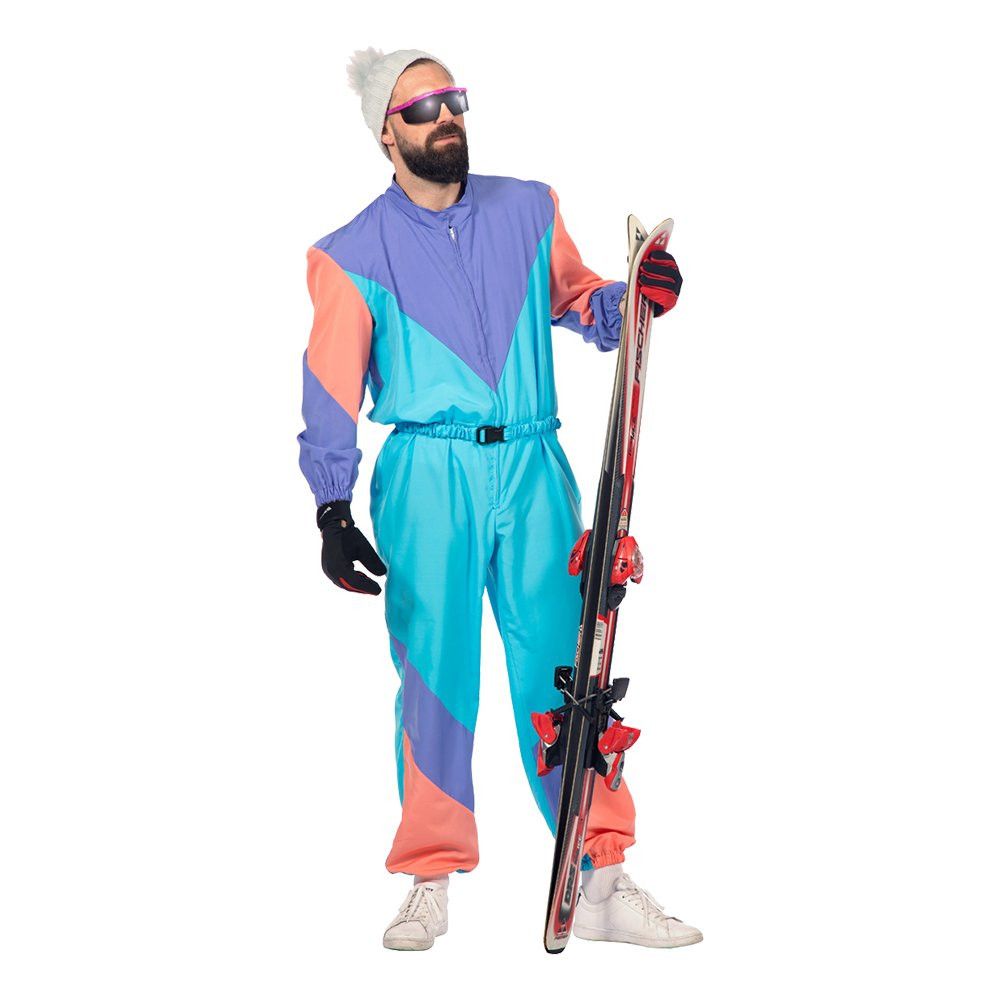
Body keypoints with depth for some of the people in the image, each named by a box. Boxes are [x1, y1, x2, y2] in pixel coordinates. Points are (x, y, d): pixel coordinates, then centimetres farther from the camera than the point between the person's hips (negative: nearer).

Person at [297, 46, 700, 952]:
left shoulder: (529, 210, 13)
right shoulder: (354, 254, 5)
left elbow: (575, 302, 20)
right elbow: (332, 386, 4)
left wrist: (635, 297, -2)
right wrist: (333, 510, -2)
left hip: (533, 469, 2)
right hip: (427, 477, -2)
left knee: (564, 670, -1)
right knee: (435, 678, 1)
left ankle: (602, 881, 4)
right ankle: (431, 885, 12)